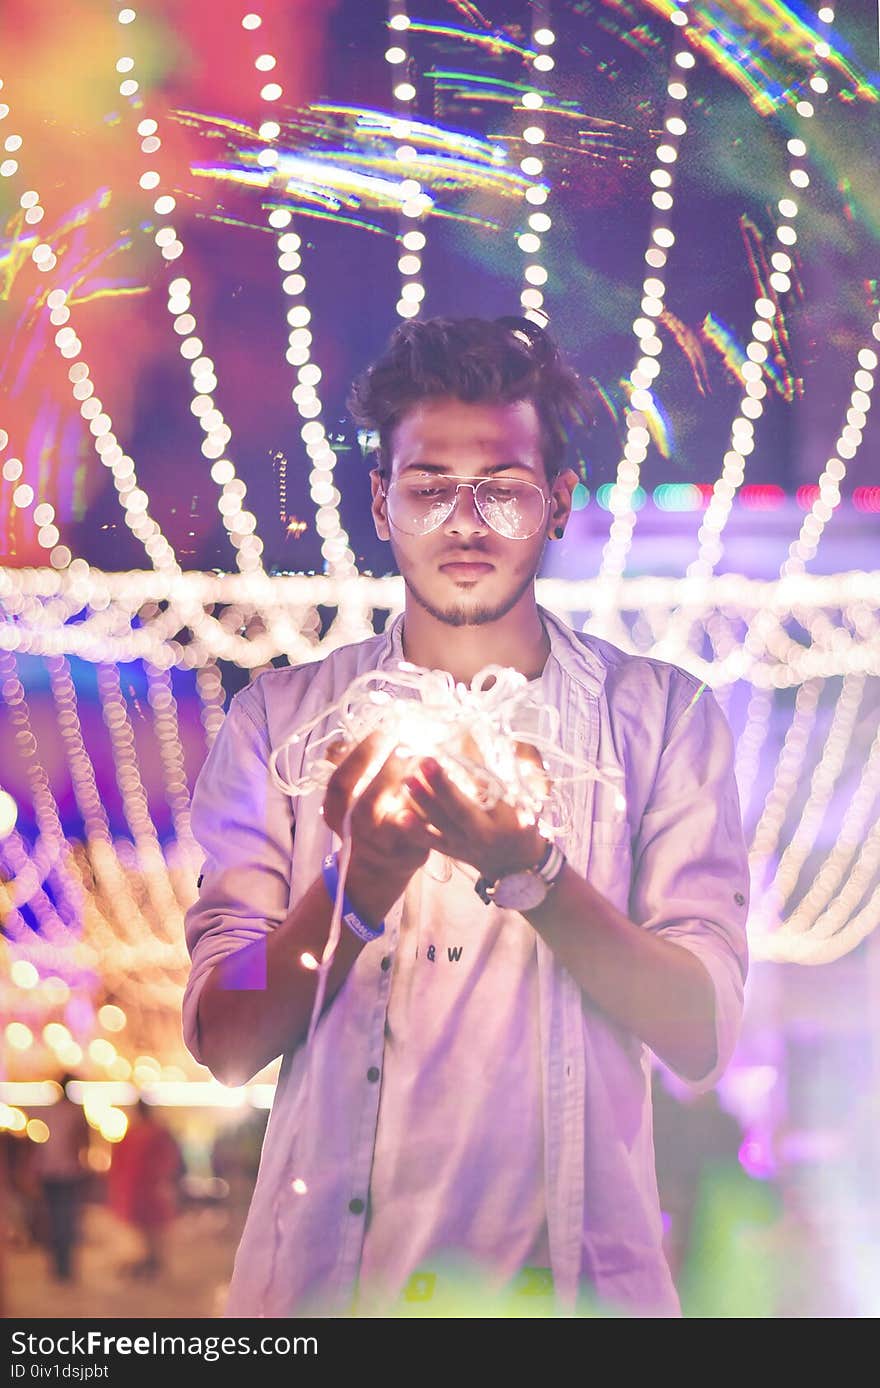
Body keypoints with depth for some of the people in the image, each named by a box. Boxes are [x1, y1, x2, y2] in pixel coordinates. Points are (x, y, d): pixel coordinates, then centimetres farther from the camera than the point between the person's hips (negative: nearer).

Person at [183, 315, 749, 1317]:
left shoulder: (663, 717, 6)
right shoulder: (277, 721, 7)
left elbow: (702, 1037, -3)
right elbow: (224, 1043, 0)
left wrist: (528, 870, -17)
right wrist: (364, 882, -17)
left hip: (572, 1272, -1)